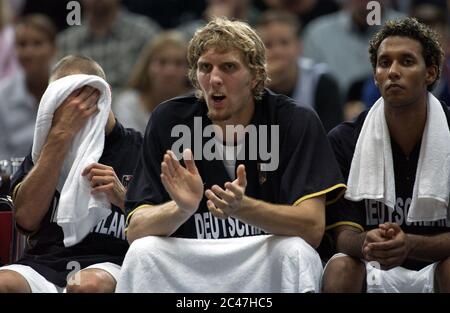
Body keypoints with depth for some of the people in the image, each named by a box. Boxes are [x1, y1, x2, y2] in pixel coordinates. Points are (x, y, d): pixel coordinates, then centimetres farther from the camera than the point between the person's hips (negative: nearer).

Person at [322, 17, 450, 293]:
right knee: (340, 268, -31)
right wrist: (365, 243, -34)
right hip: (376, 271, 1)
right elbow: (344, 234, -6)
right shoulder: (344, 141, -2)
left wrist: (409, 244, -32)